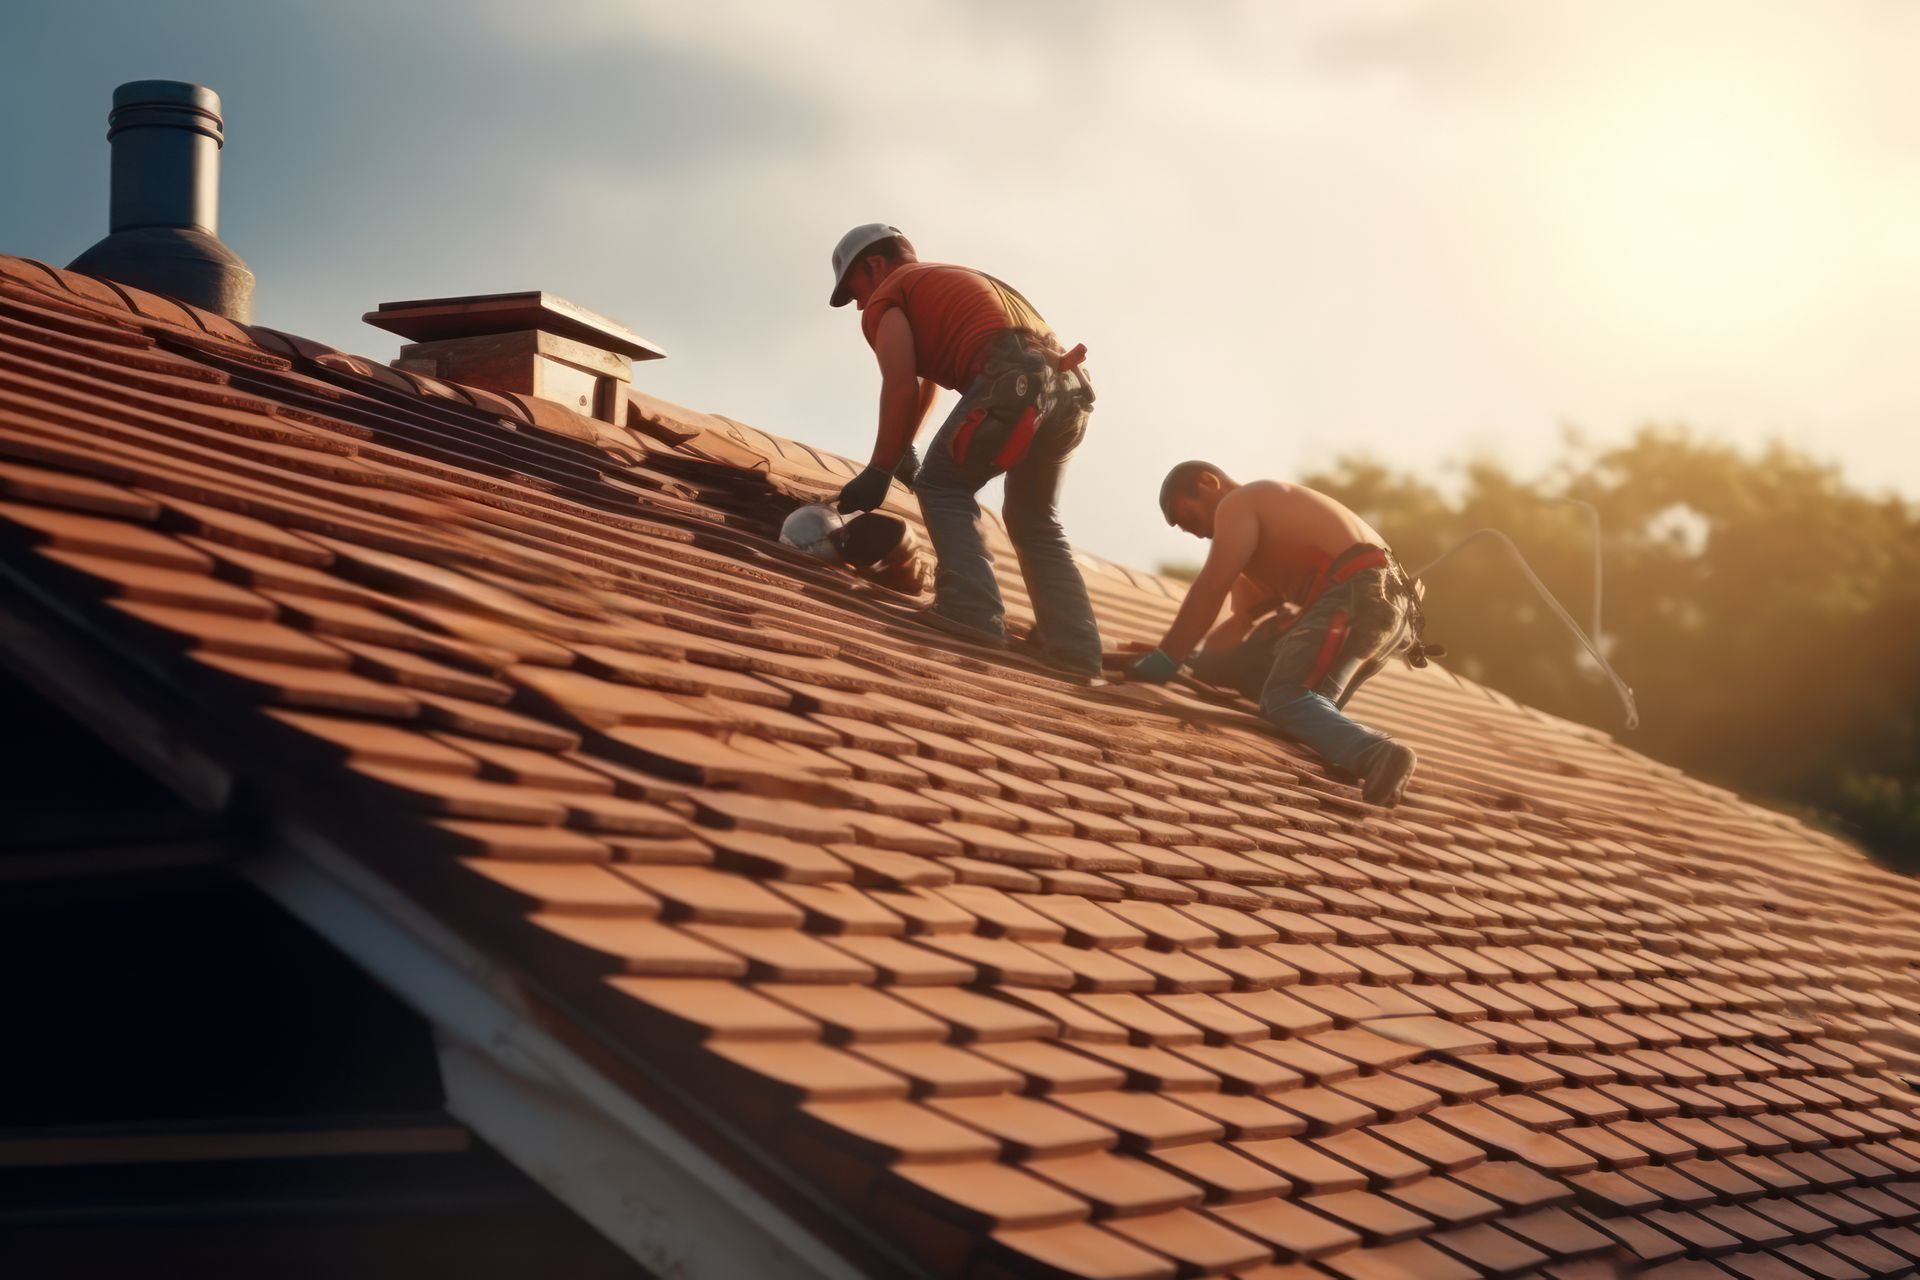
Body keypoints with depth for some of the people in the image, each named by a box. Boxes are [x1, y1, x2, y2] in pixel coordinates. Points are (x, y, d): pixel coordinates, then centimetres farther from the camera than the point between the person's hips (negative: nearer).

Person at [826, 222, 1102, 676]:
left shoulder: (888, 295, 14)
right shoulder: (947, 281, 39)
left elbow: (902, 387, 0)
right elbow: (928, 377, 45)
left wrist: (879, 472, 3)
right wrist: (903, 450, 48)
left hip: (1015, 381, -8)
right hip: (1070, 385, 8)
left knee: (942, 487, 7)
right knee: (1035, 521, 20)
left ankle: (972, 612, -12)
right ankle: (1076, 650, 8)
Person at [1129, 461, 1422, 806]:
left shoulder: (1236, 505, 5)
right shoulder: (1266, 514, 34)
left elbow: (1210, 590, -6)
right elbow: (1245, 618, 32)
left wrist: (1164, 659, -5)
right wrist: (1200, 659, 21)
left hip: (1358, 596, -10)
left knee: (1286, 698, -27)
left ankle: (1377, 754, -54)